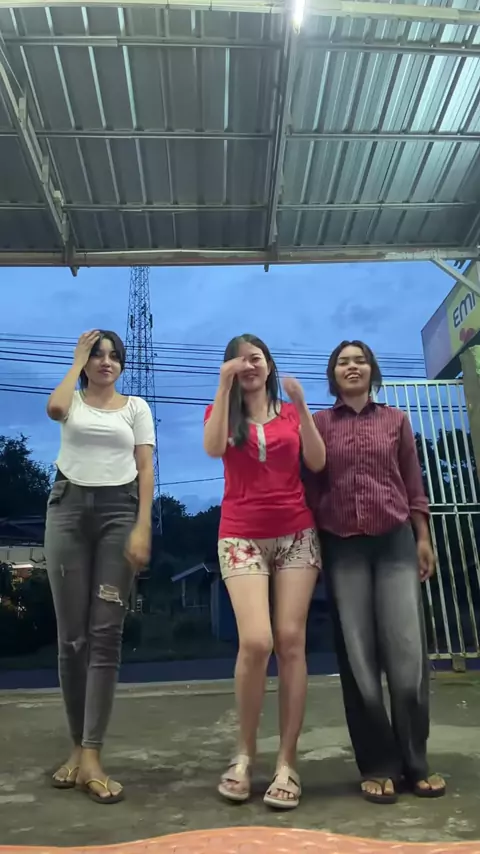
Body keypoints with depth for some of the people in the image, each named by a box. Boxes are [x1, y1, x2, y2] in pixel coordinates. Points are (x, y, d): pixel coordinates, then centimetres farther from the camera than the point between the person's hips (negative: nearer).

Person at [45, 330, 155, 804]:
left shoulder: (136, 407, 12)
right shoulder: (73, 401, 12)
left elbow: (145, 471, 4)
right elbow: (54, 408, -15)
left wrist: (142, 528, -8)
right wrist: (77, 361, 0)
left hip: (119, 511, 0)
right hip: (69, 508, 1)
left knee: (106, 633, -5)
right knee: (71, 633, 3)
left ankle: (90, 755, 1)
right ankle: (78, 745, 18)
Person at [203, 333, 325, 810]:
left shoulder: (291, 411, 12)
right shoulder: (223, 412, 10)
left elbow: (317, 463, -2)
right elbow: (213, 449, -12)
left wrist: (301, 404, -9)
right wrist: (224, 386, -14)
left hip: (296, 534, 2)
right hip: (242, 537, -1)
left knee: (291, 641, -3)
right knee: (256, 641, -15)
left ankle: (287, 763, 8)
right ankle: (245, 752, 8)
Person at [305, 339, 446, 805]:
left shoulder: (396, 420, 11)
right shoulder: (319, 423, 6)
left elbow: (413, 483, 10)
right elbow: (311, 487, 4)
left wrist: (423, 538, 5)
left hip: (396, 542, 1)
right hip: (342, 548, -1)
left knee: (408, 653, -1)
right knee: (358, 657, 3)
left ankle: (415, 763, 17)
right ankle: (378, 766, 17)